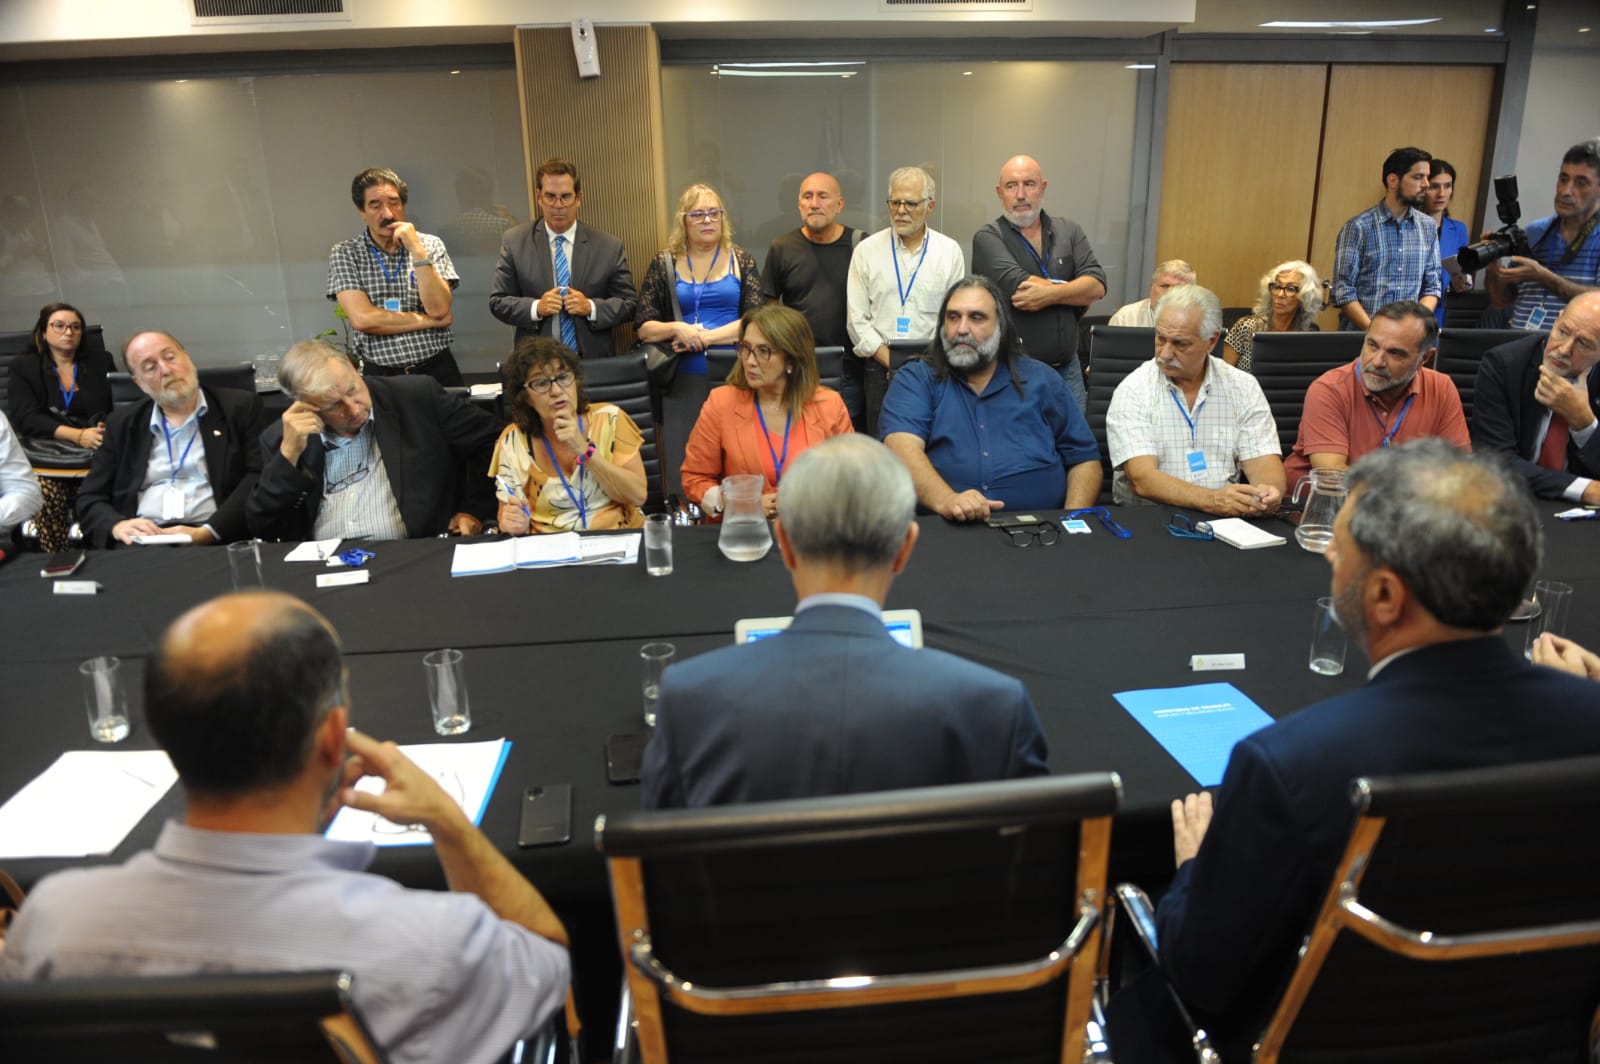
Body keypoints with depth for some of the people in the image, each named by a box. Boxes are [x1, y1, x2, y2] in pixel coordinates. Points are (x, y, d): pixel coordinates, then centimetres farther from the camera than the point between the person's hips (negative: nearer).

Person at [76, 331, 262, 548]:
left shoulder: (240, 407, 7)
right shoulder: (122, 423, 16)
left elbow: (258, 479, -3)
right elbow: (90, 499, 14)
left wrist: (208, 533, -16)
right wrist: (116, 525, -9)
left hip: (217, 542, -2)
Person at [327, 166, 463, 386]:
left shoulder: (431, 245, 7)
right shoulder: (344, 253, 4)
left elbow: (439, 309, -6)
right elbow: (362, 318, -8)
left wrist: (416, 249, -10)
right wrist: (429, 321, -5)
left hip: (436, 370, 1)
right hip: (380, 375, 0)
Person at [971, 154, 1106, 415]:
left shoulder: (1069, 232, 10)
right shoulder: (988, 238, -3)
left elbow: (1097, 285, -3)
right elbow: (1019, 286, -18)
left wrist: (1050, 294, -19)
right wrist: (1075, 293, -8)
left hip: (1066, 370, 4)